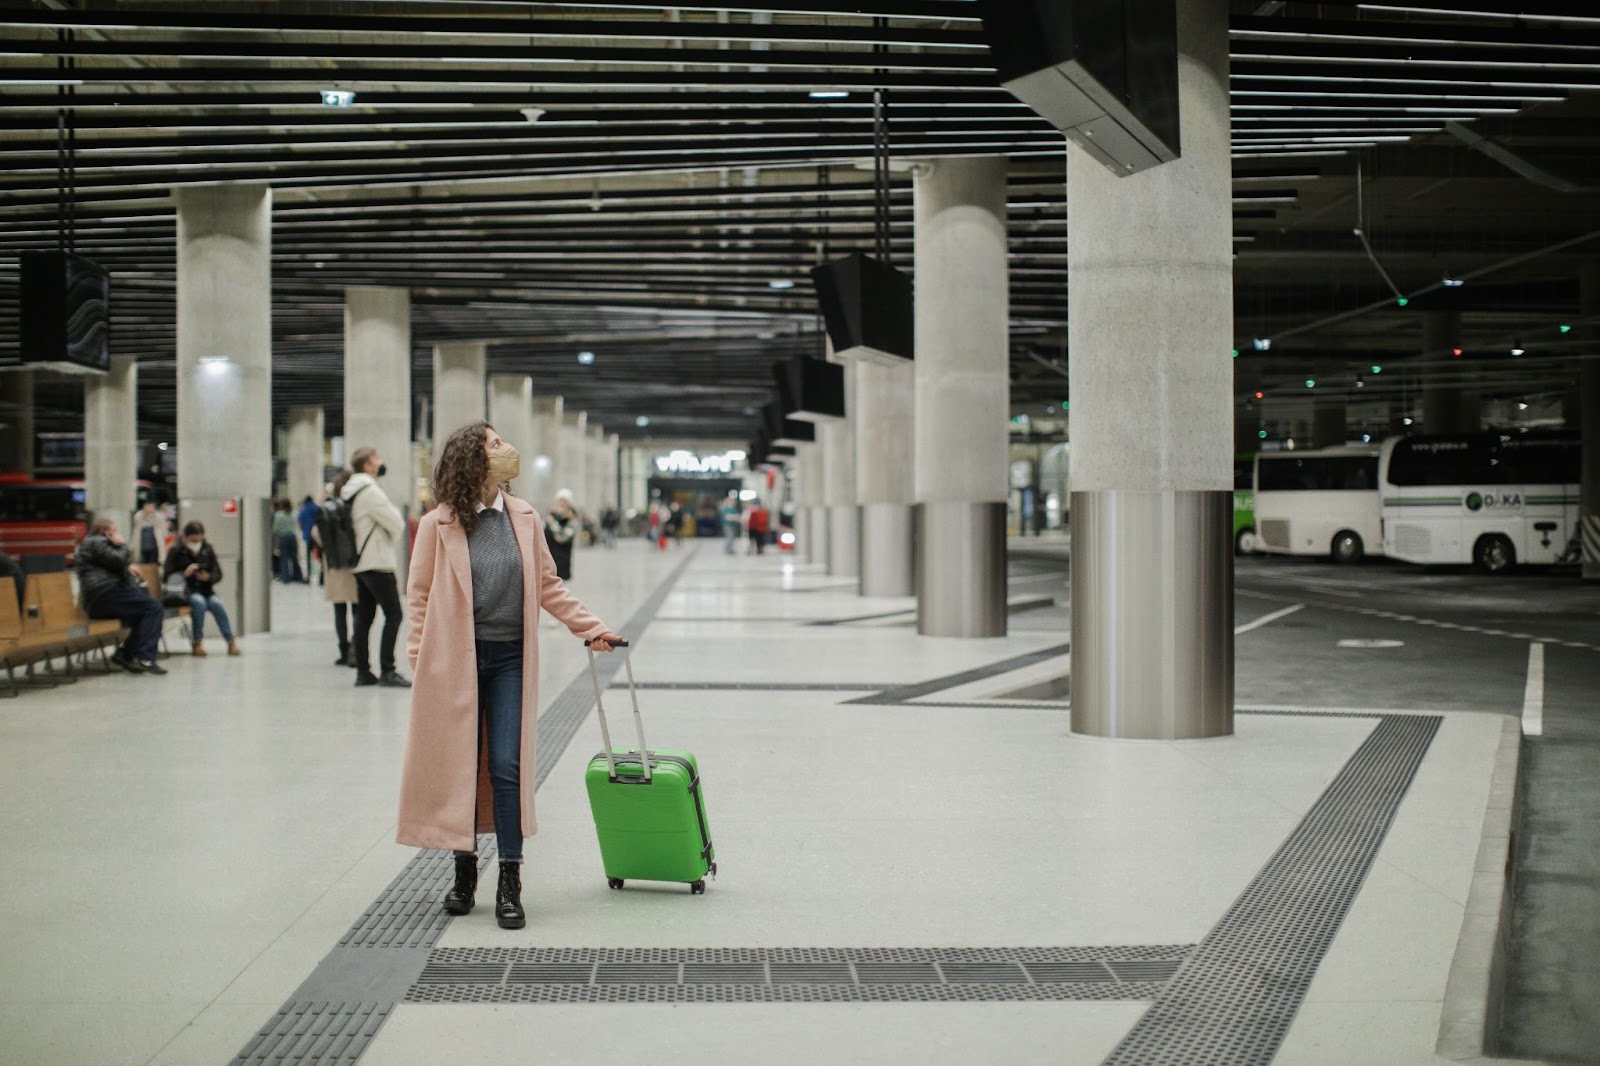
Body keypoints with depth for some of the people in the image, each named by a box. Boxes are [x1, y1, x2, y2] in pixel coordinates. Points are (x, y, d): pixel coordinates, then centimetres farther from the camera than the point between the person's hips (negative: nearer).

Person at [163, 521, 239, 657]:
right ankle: (197, 642, -25)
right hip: (184, 591, -3)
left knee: (217, 603, -28)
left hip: (206, 591, 3)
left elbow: (218, 574, 8)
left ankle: (231, 641, -24)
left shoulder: (207, 550, 8)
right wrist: (185, 574, -23)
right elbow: (166, 576, -7)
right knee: (199, 601, -34)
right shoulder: (176, 551, -1)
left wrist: (208, 577, -15)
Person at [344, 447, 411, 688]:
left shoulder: (349, 491, 13)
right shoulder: (370, 491, -16)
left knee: (364, 617, 11)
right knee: (393, 615, -6)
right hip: (377, 562, -9)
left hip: (359, 563, 9)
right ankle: (387, 671, -10)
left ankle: (363, 671, 12)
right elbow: (397, 524, -14)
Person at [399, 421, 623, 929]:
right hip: (455, 661, -2)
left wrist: (591, 628, 9)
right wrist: (421, 661, -5)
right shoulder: (438, 525, -4)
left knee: (507, 767, -1)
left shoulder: (523, 518, 6)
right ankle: (464, 870, 24)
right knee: (458, 767, 7)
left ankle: (509, 883, 5)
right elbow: (419, 596, 0)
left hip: (510, 659, 2)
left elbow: (548, 586, 14)